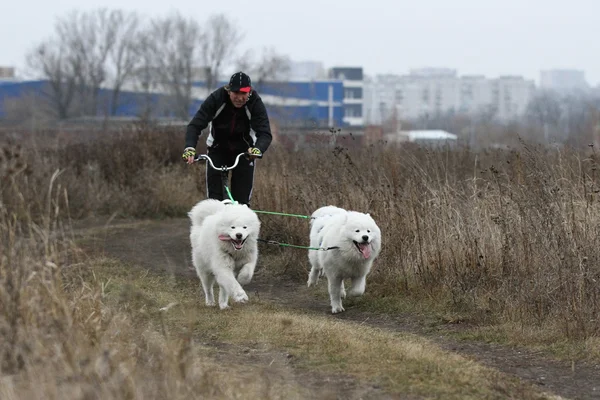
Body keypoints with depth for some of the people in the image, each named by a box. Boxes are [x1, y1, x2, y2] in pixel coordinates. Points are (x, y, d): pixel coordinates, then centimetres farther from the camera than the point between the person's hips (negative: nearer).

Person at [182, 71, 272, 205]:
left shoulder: (255, 103, -23)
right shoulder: (216, 99, -24)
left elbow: (265, 133, -30)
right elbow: (195, 125, -29)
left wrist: (258, 149, -53)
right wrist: (189, 148, -47)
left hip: (244, 151, 0)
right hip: (218, 149, 0)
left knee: (242, 198, -6)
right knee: (215, 196, -9)